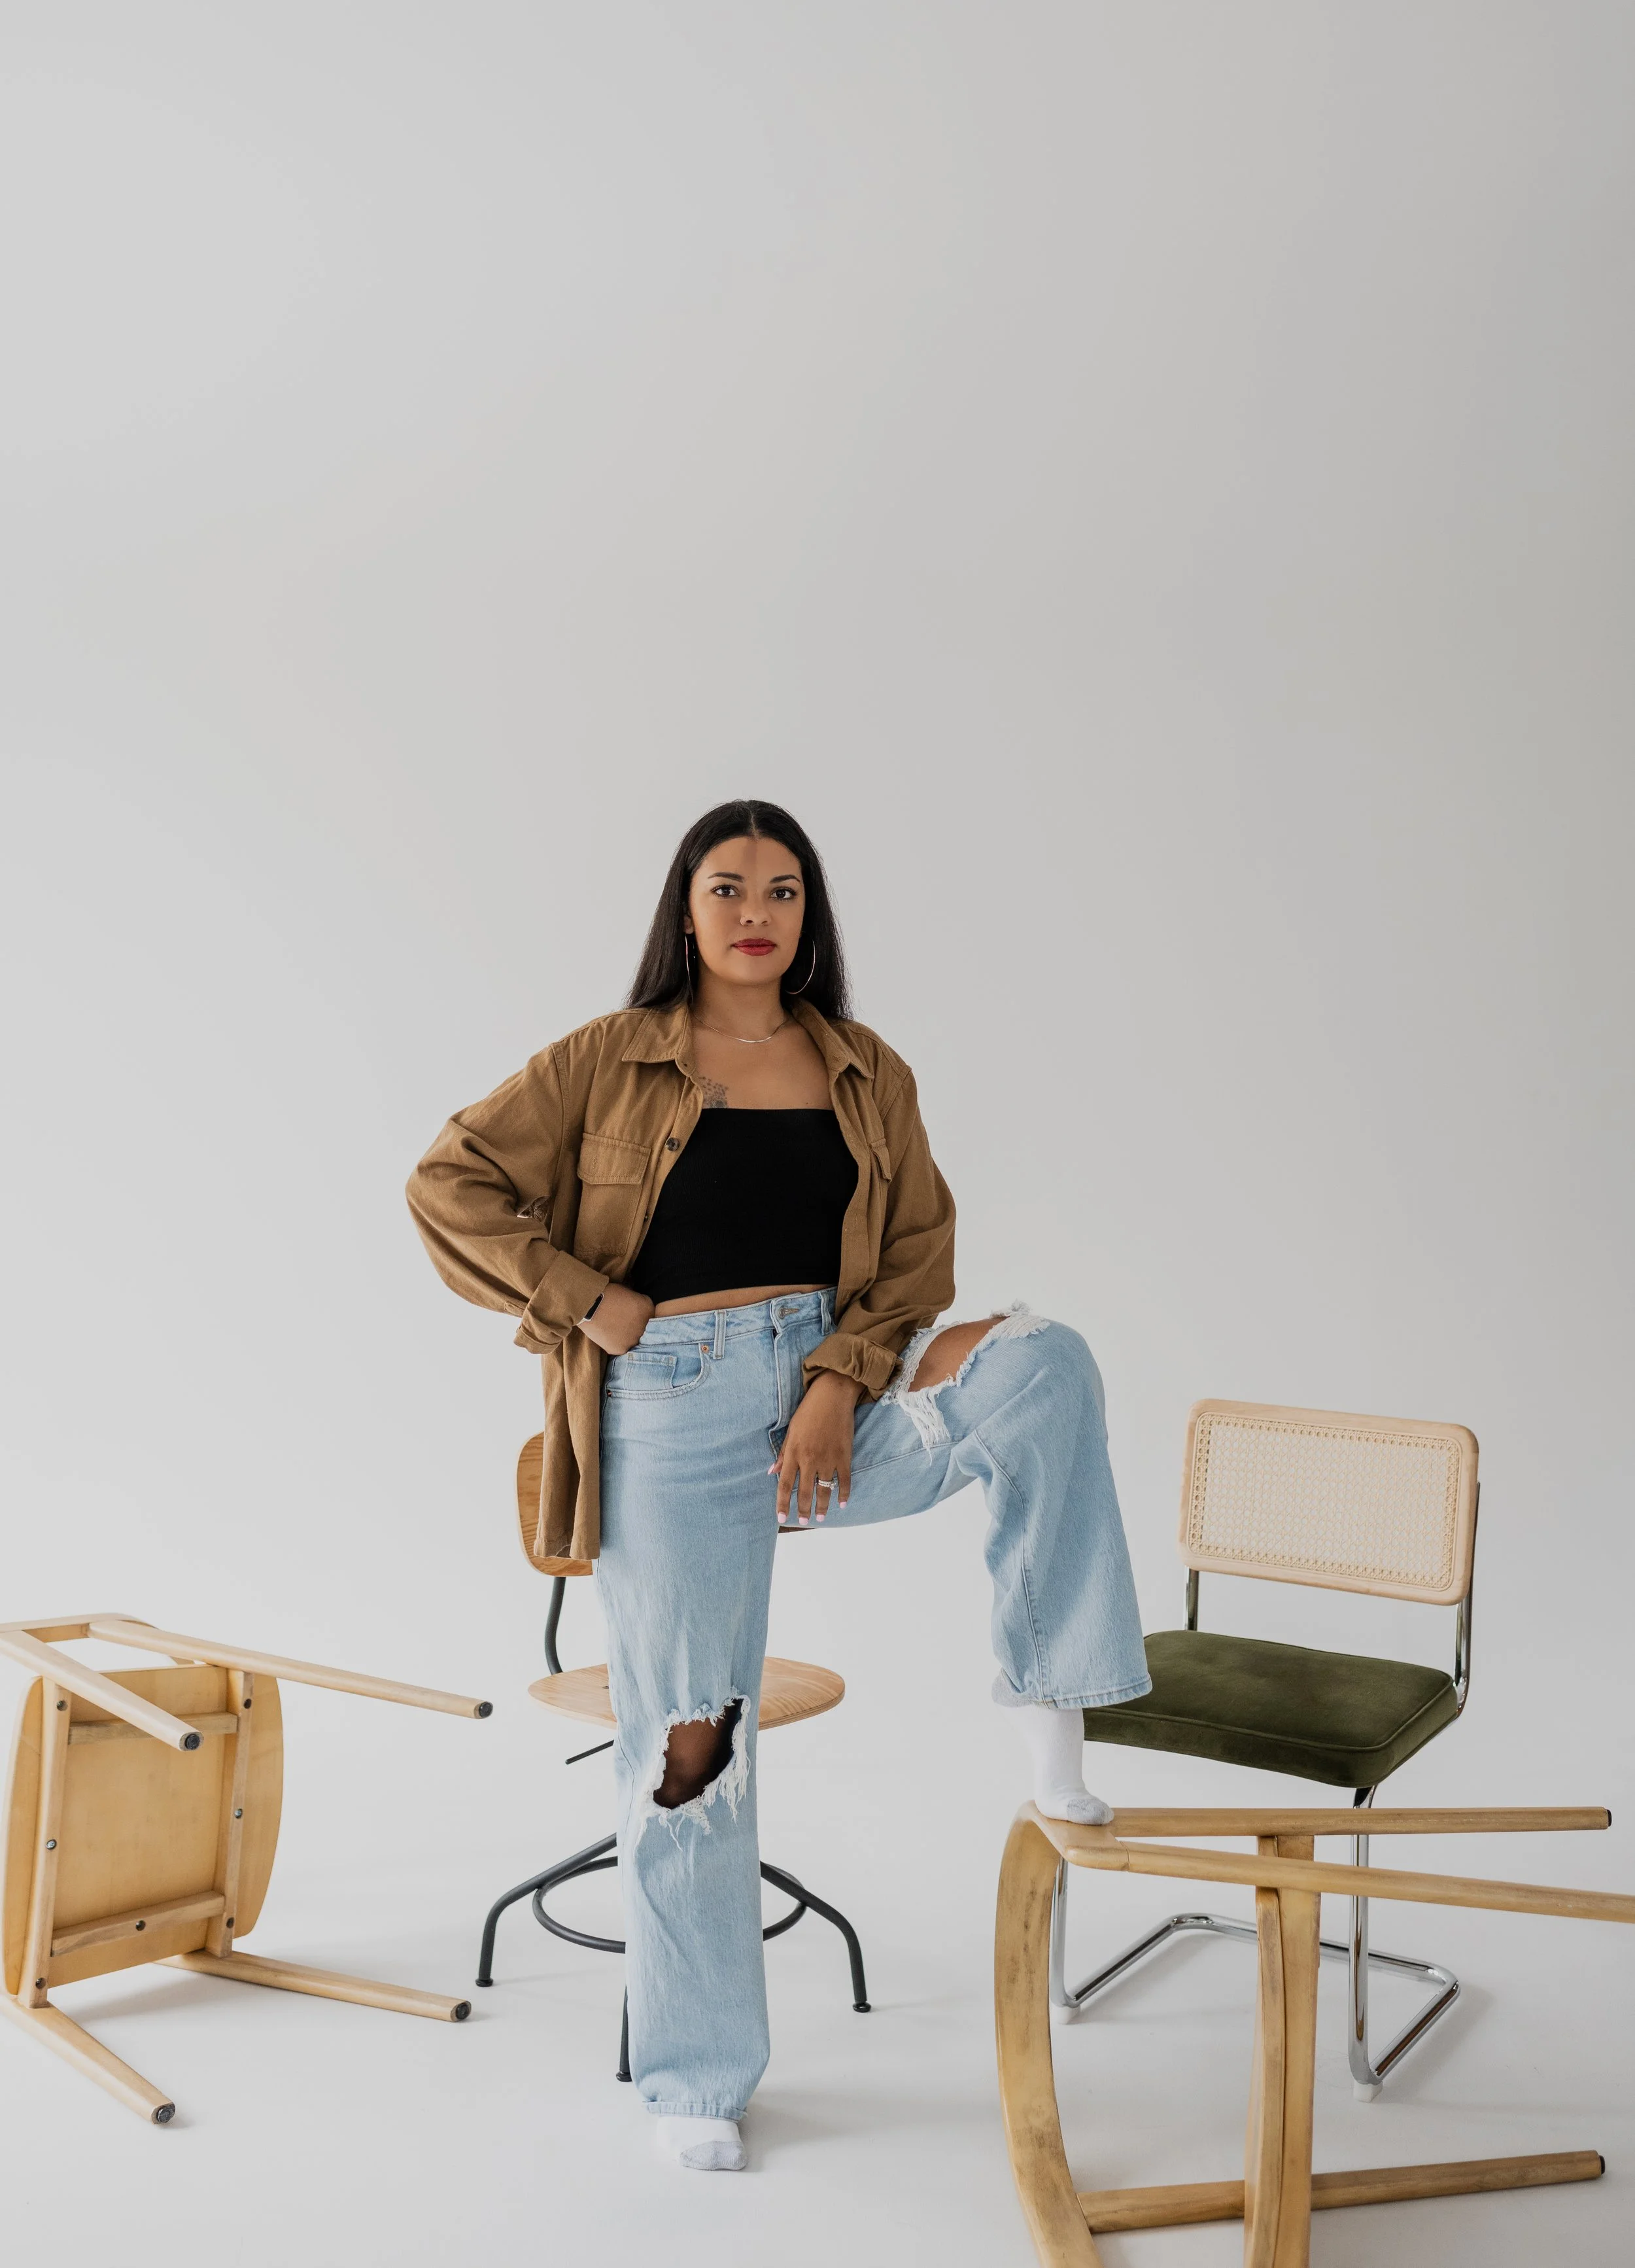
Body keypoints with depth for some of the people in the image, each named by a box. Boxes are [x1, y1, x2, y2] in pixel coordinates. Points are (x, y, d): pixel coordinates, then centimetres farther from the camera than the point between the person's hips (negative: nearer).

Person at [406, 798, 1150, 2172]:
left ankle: (1047, 1695, -17)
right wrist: (587, 1300, -8)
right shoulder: (610, 1062, 1)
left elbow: (919, 1252, 5)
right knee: (688, 1744, 3)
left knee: (1042, 1364, -26)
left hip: (837, 1378, 2)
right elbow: (449, 1184, 0)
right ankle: (698, 2081, 21)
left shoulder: (868, 1077, 9)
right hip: (675, 1404, -2)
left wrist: (840, 1383, -11)